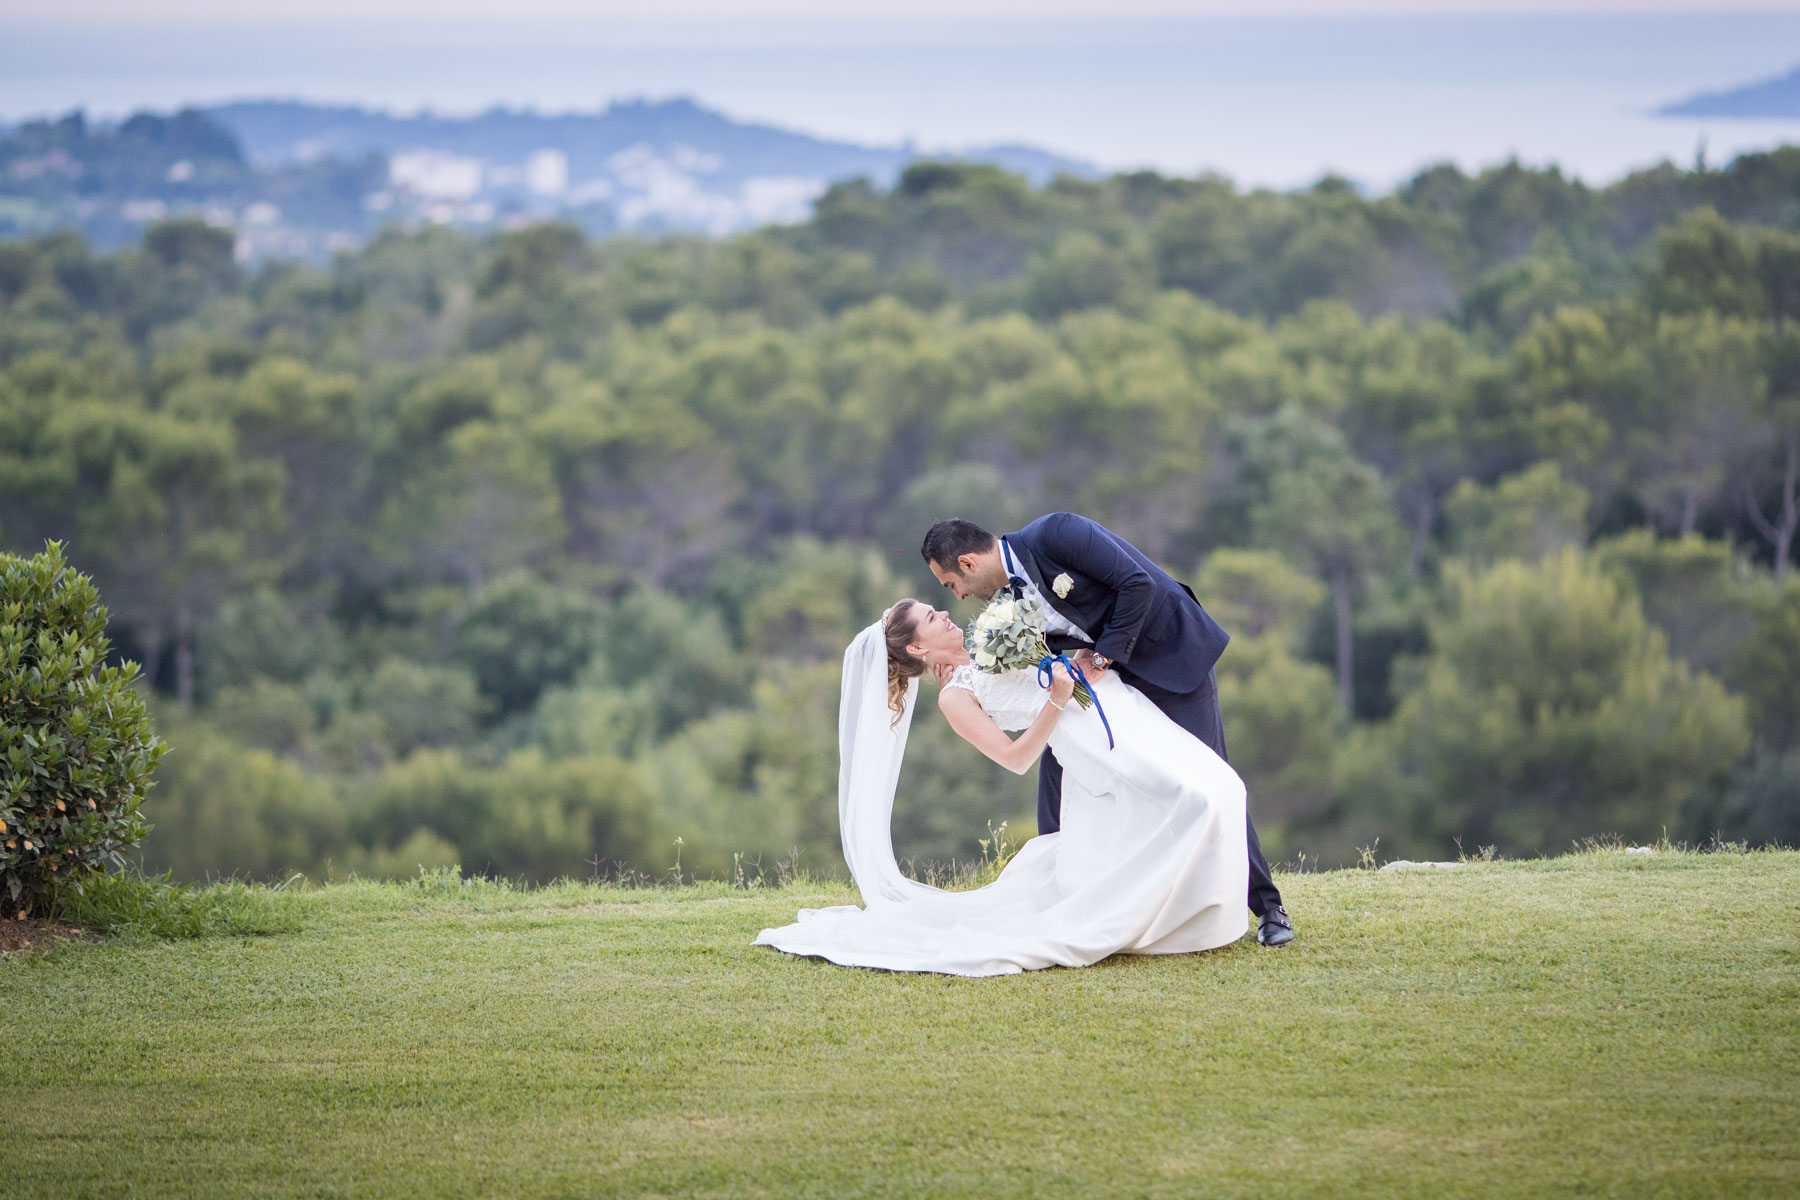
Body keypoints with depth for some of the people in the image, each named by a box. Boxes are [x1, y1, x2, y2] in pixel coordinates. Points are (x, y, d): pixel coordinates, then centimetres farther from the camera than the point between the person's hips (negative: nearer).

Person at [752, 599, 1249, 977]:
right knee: (1196, 797, -25)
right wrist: (1057, 701, -18)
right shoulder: (954, 698, -2)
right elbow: (1016, 758, -8)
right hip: (1097, 750, -8)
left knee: (1215, 787, -7)